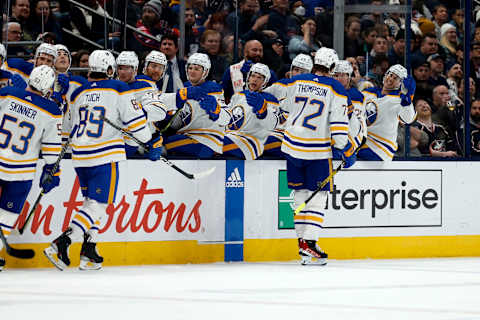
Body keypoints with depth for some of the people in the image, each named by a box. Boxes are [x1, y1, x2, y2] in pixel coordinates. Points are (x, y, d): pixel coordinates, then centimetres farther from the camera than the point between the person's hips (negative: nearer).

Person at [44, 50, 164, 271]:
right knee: (98, 205, -5)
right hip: (105, 157, -6)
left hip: (80, 157, 6)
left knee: (92, 201, 18)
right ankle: (62, 243, -19)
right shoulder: (118, 89, -5)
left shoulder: (78, 94, 9)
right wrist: (151, 143, 3)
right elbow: (134, 119, -8)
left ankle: (88, 252, 13)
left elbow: (68, 127, 18)